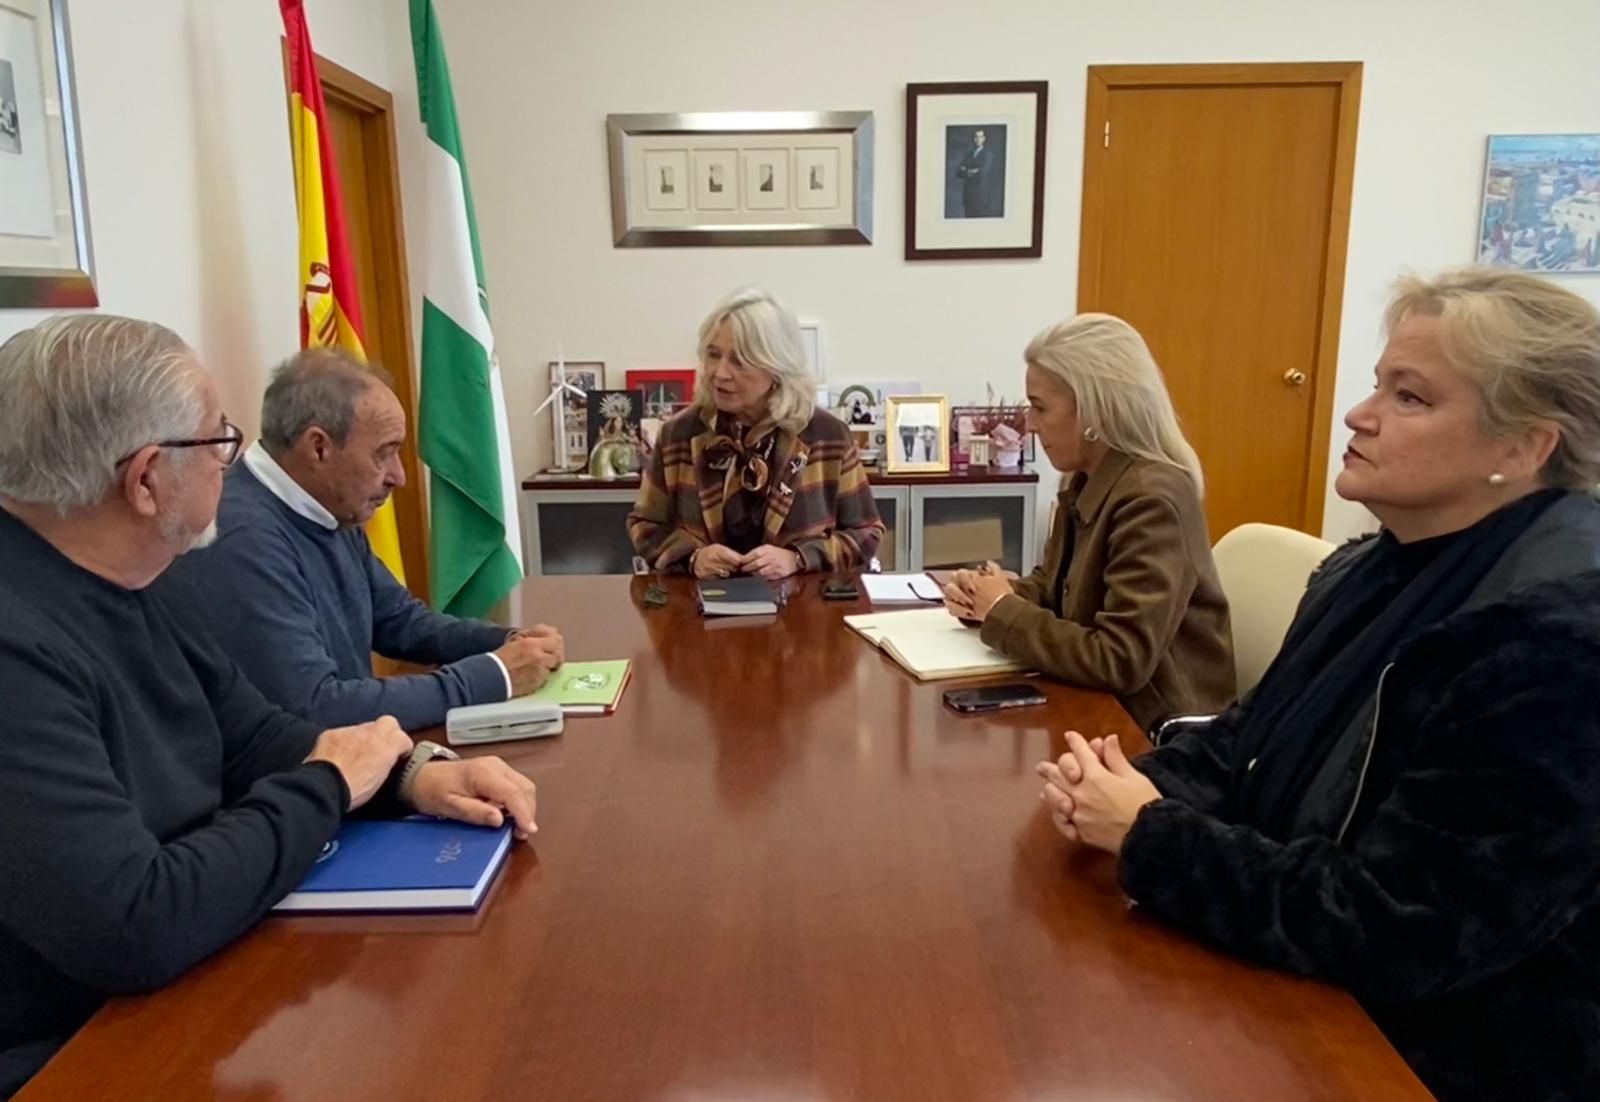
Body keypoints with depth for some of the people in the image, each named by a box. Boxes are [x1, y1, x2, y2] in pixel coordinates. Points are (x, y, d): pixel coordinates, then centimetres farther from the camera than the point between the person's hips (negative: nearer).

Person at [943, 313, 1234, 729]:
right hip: (1104, 707, 7)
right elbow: (1051, 585, 13)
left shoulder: (1151, 500, -24)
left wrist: (1005, 612, -18)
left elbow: (1120, 662, -28)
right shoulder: (1088, 482, 3)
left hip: (1158, 729, -7)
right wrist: (988, 601, -7)